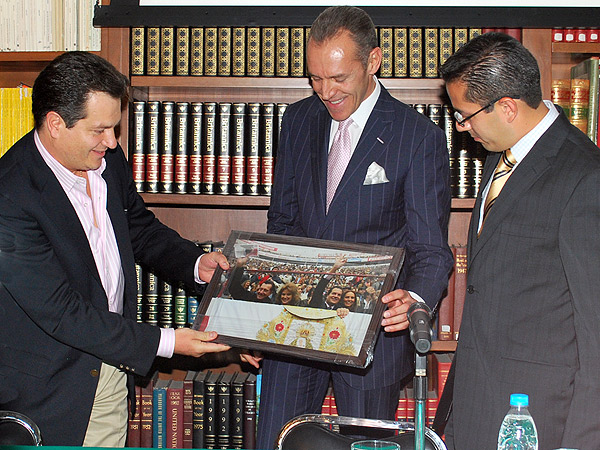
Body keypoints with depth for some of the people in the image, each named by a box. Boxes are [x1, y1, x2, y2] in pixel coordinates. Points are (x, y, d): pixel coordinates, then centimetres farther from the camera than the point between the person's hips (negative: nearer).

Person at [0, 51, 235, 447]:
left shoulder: (107, 158, -3)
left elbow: (140, 227, 15)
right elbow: (60, 313, -26)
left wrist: (195, 263, -3)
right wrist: (164, 343, -25)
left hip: (112, 366, 7)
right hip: (48, 389, -6)